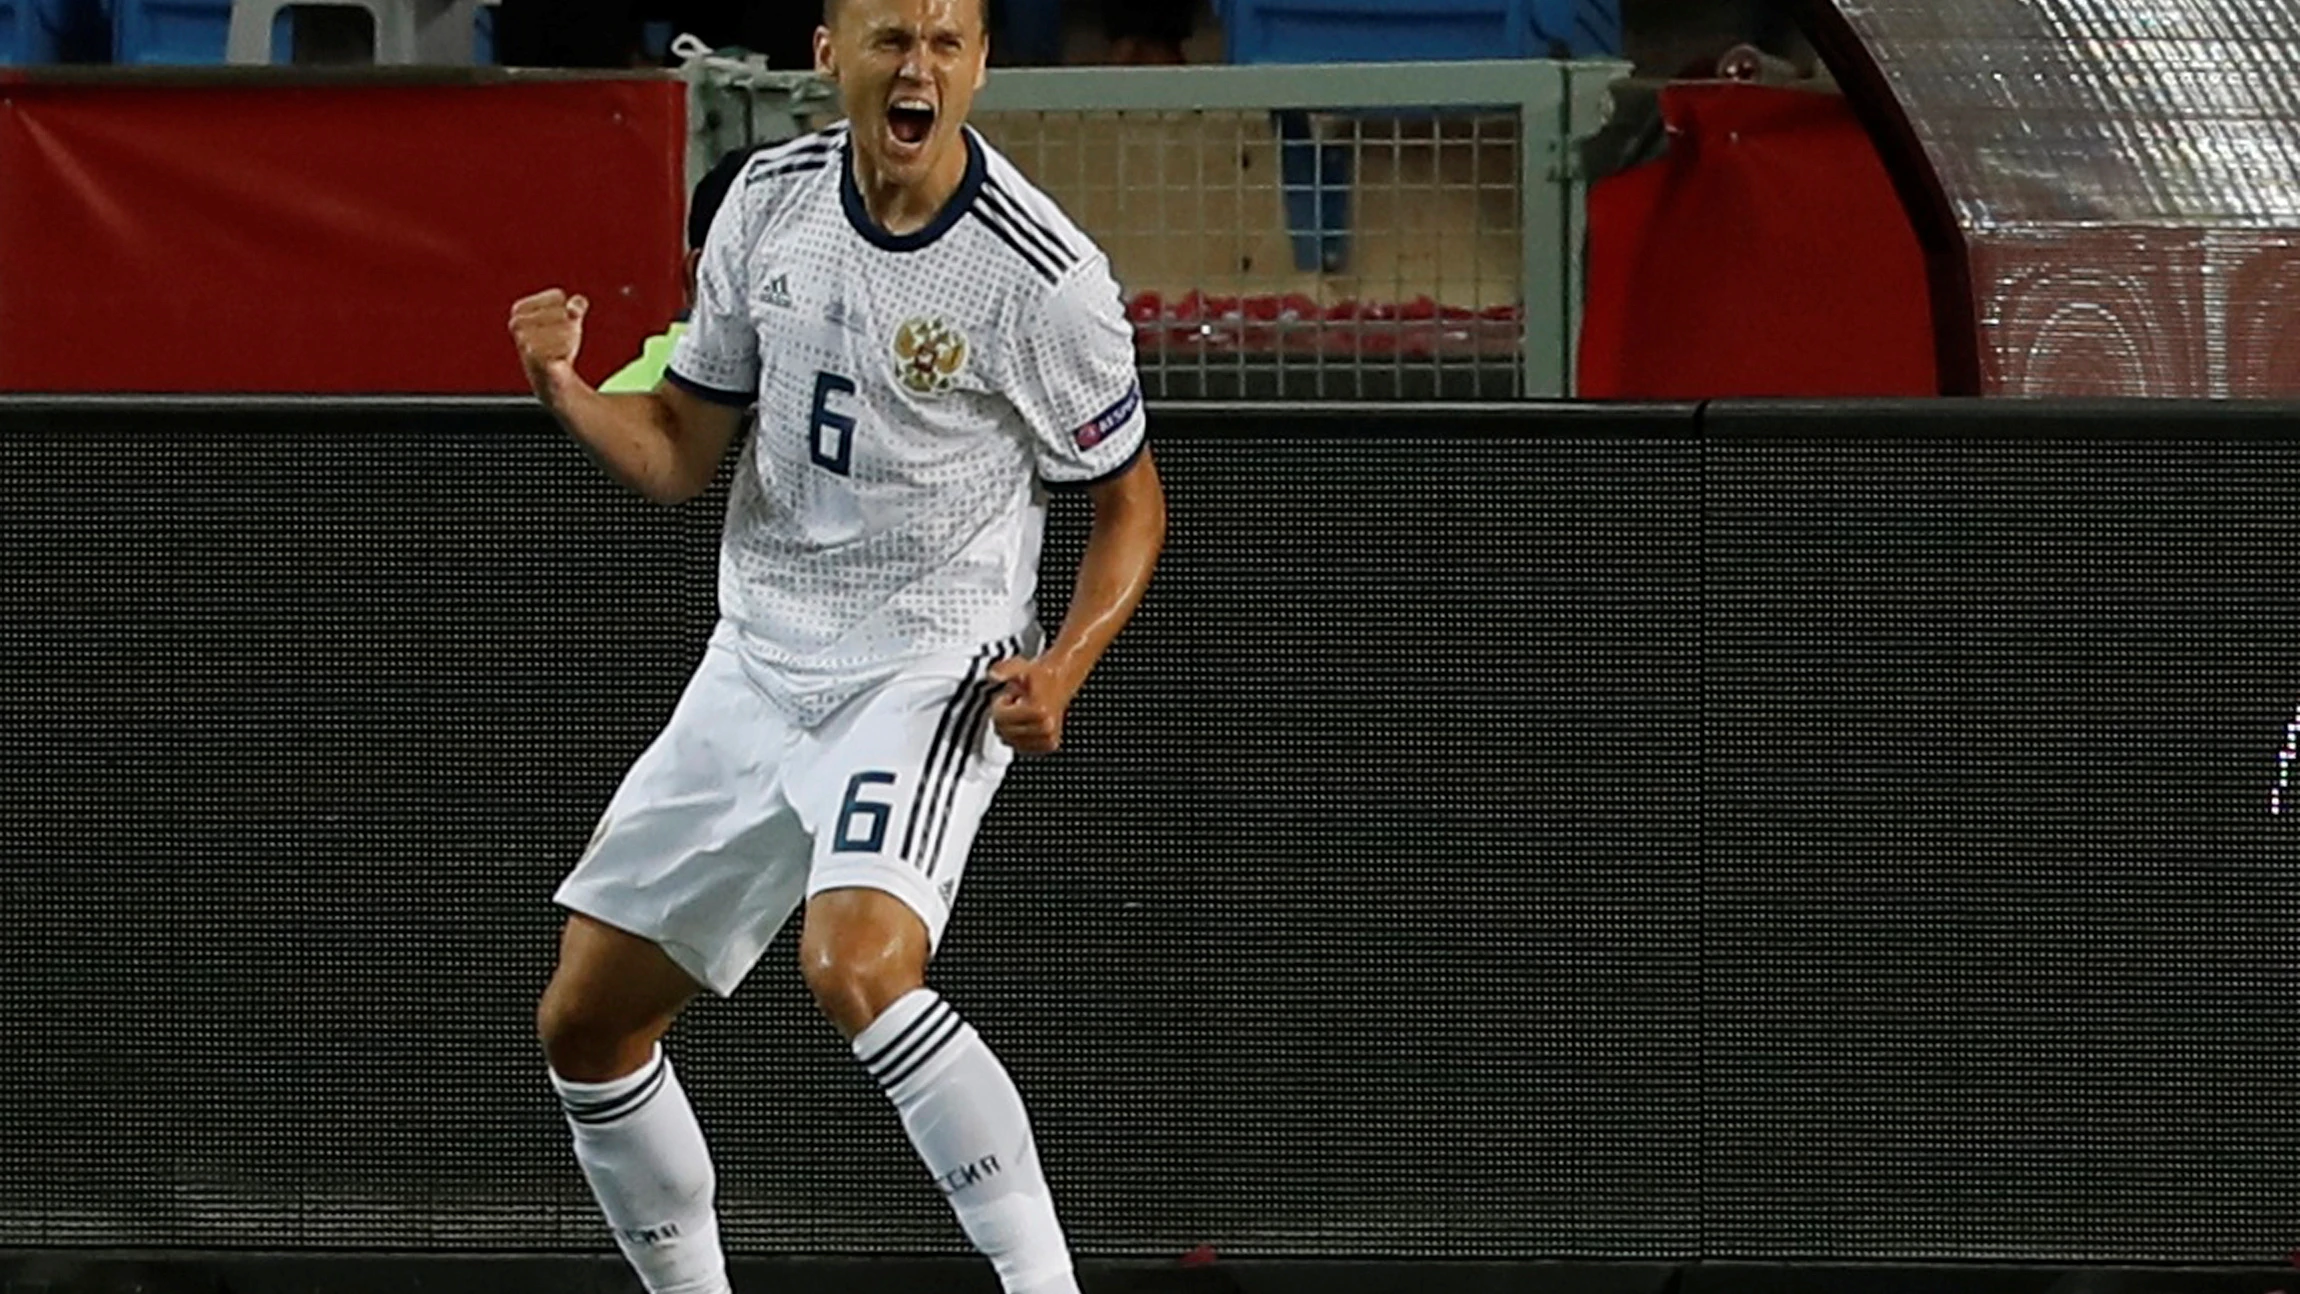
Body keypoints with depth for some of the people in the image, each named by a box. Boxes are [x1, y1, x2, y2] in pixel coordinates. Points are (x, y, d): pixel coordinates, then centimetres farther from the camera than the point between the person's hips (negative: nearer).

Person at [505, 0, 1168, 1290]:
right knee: (585, 1025, 7)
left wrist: (1062, 668, -18)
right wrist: (564, 386, -13)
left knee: (857, 969, -33)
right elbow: (681, 453, 7)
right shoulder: (770, 202, -1)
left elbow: (1131, 500, -2)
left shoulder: (1046, 276, -15)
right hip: (758, 664, 6)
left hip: (934, 681, -6)